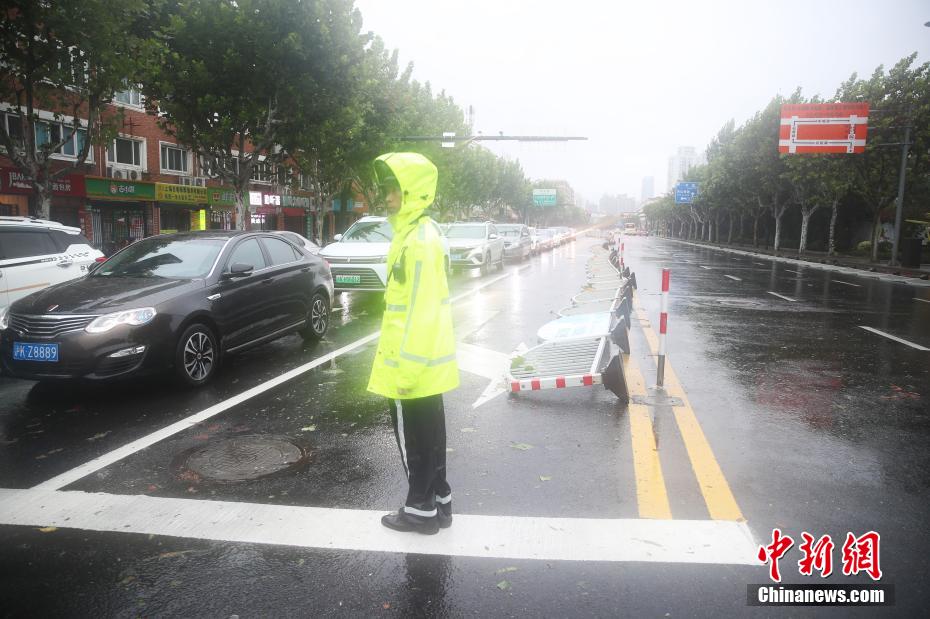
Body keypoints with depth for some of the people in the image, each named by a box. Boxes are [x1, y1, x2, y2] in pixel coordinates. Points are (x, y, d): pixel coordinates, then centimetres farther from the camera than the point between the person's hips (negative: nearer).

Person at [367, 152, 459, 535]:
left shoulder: (417, 241, -20)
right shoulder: (420, 232, 12)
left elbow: (420, 312, -24)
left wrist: (406, 368, -21)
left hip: (413, 364, -10)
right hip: (428, 362, 10)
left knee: (413, 438, 5)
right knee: (429, 433, 17)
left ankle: (420, 509, 19)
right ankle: (439, 503, 29)